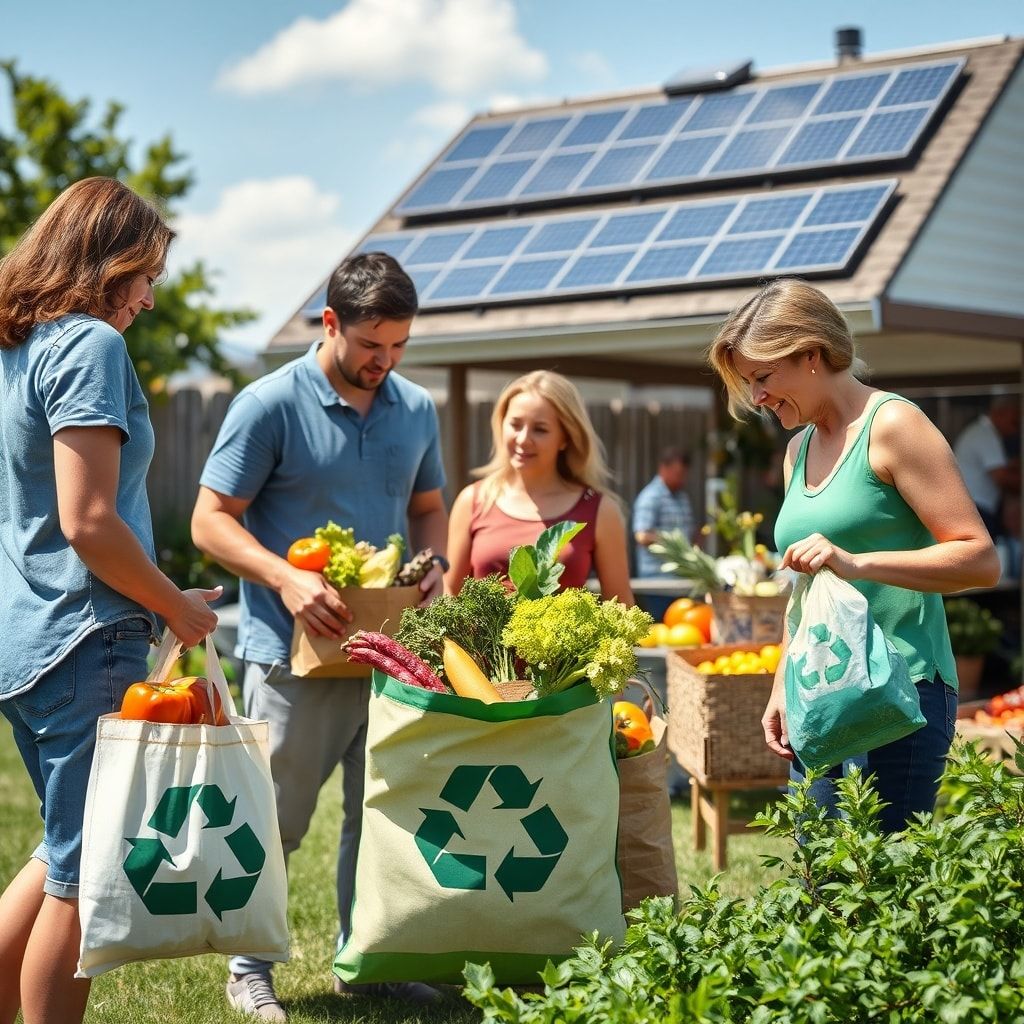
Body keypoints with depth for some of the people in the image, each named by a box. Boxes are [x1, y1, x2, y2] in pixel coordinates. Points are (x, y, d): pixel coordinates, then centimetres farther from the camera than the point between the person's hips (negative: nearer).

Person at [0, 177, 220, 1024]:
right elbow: (88, 521, -20)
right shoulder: (90, 345, -13)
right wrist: (177, 607, -7)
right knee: (81, 882, -1)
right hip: (84, 640, -9)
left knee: (72, 854, 21)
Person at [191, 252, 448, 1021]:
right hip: (295, 649, -5)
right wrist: (286, 579, -23)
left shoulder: (417, 409, 9)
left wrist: (433, 564, -1)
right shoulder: (271, 405, -8)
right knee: (276, 821, 3)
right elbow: (212, 520, -8)